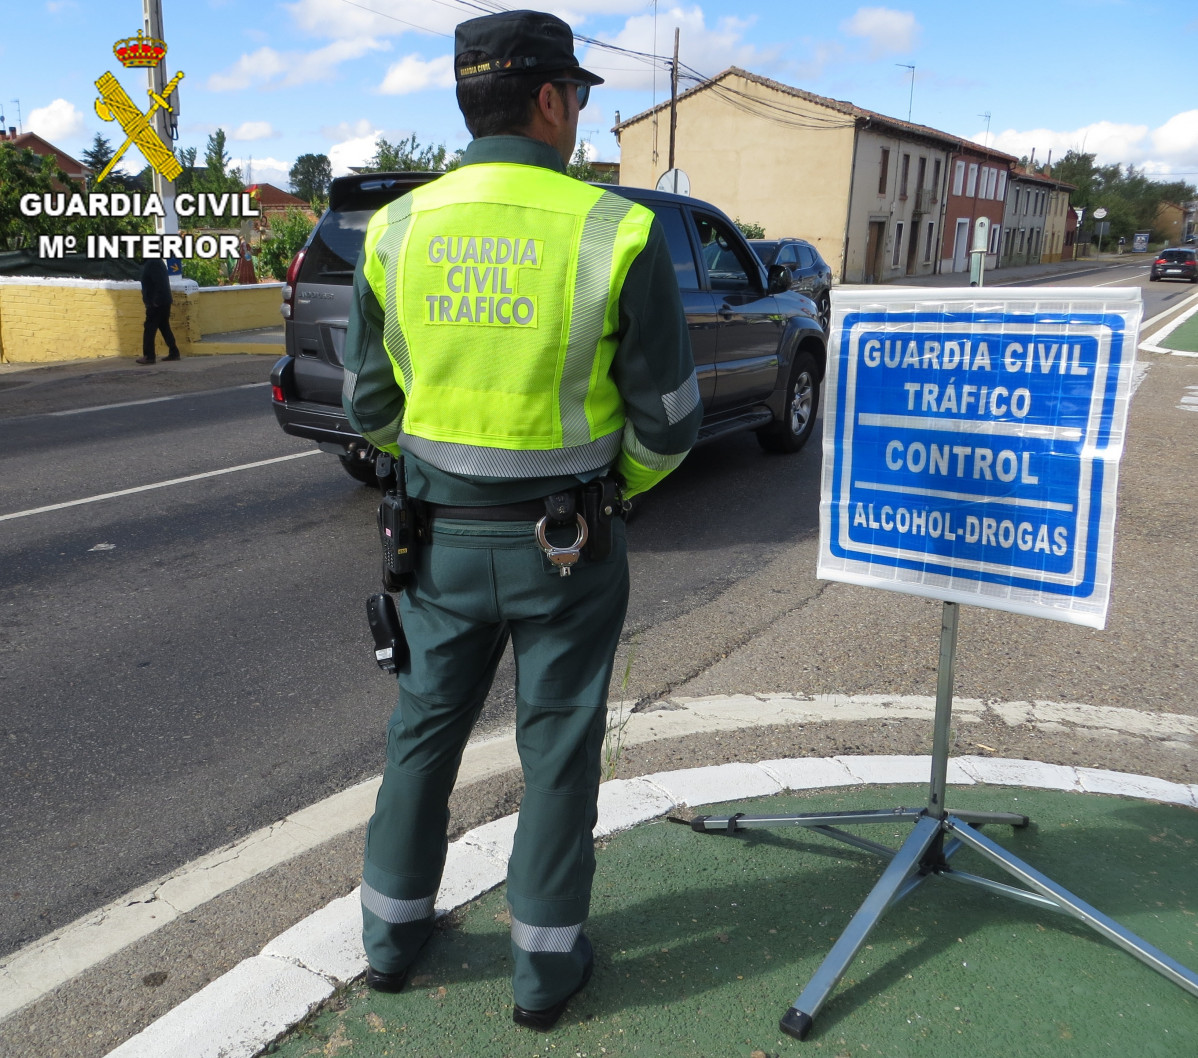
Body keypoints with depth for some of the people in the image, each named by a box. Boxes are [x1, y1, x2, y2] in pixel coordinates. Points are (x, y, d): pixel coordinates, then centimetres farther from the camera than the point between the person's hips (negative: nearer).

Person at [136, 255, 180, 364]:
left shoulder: (152, 263, -15)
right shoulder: (157, 262, 16)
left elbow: (160, 283, -24)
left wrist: (156, 301, -22)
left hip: (156, 305, -10)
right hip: (163, 303, 10)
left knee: (149, 329, -9)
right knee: (164, 327, 14)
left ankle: (148, 356, -10)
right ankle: (174, 353, 16)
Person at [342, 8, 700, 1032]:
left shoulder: (396, 230, -1)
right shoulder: (618, 232, -12)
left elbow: (371, 405, 6)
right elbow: (668, 421, -9)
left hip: (442, 535, 3)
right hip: (566, 544, -3)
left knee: (425, 728, 20)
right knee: (559, 750, 13)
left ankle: (394, 930, 37)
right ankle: (546, 962, 28)